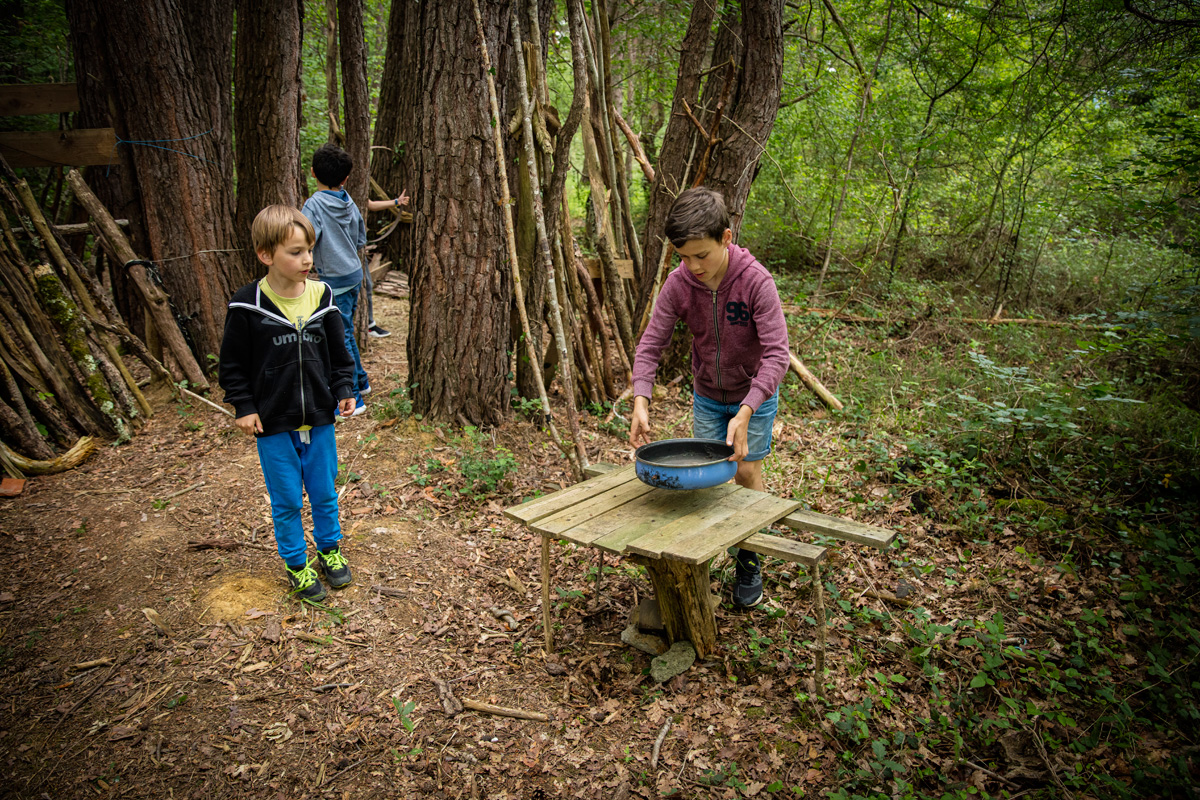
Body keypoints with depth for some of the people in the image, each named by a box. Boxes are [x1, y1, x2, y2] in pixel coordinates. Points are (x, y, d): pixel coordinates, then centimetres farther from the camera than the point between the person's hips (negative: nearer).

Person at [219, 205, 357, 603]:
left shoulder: (321, 296, -4)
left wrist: (344, 391, 0)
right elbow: (232, 364, -2)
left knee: (324, 493, 16)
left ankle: (330, 549, 38)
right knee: (286, 500, 10)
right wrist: (243, 407, -6)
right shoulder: (247, 305, -12)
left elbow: (339, 353, 8)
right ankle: (297, 564, 29)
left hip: (319, 418, 3)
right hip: (273, 424, -2)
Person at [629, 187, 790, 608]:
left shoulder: (756, 281, -30)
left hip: (753, 395, -3)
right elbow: (650, 344, -17)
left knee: (746, 472, 2)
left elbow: (776, 354, -33)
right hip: (706, 394, 3)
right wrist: (640, 402, -32)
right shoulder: (678, 283, -20)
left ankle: (750, 562, 21)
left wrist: (745, 412, -44)